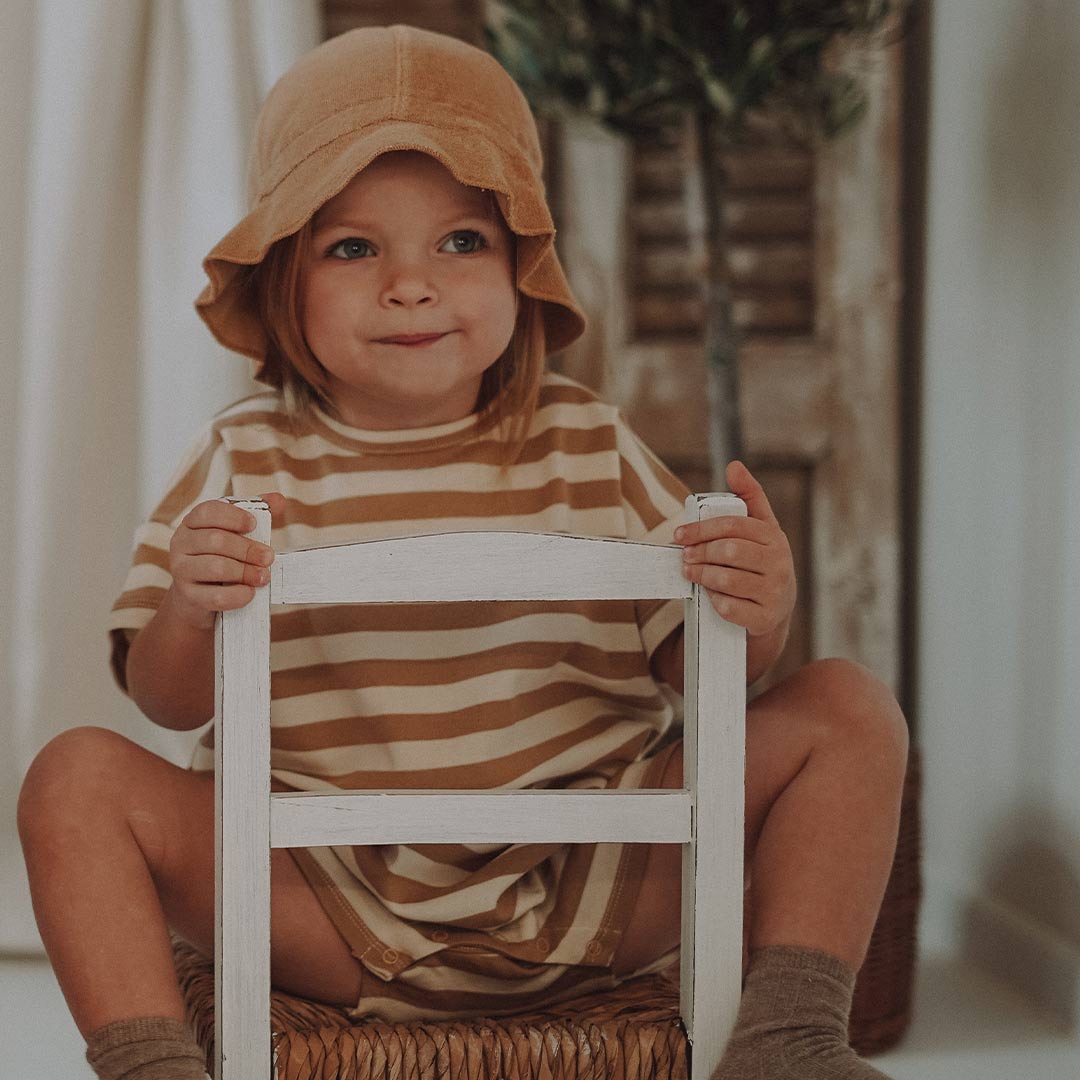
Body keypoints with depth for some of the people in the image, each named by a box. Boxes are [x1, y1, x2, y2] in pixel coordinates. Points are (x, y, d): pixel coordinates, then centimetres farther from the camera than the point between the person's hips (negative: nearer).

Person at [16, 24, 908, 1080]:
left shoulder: (585, 445, 2)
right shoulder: (248, 460, 0)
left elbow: (689, 667, 3)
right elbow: (169, 704, -1)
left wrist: (756, 618, -22)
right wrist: (189, 609, -25)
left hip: (589, 895, 1)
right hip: (338, 920, 0)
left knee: (846, 708, -10)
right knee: (79, 775, -18)